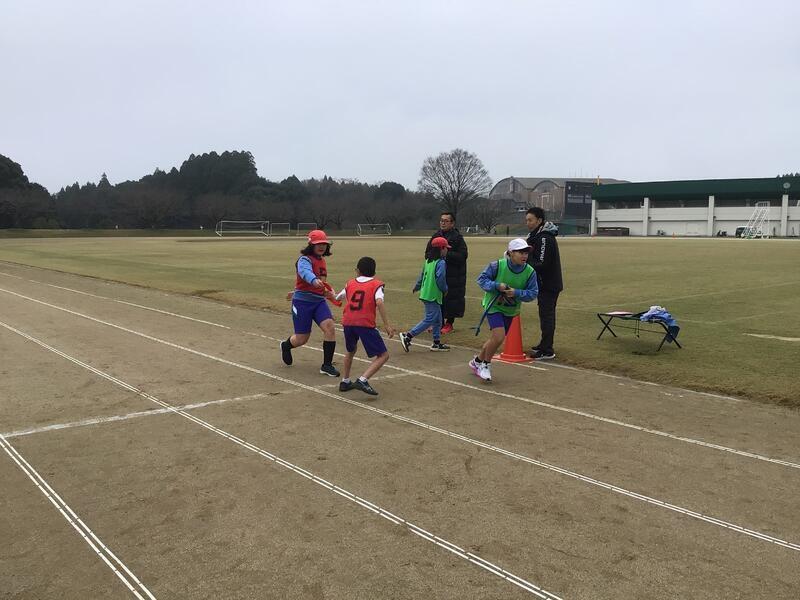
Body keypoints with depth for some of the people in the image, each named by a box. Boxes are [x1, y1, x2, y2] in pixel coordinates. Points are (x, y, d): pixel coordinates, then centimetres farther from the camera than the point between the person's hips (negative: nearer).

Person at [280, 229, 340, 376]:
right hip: (302, 302, -6)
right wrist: (315, 281, -58)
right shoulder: (304, 259, -13)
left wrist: (325, 292, 20)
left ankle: (327, 365, -6)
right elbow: (305, 272, -39)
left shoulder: (322, 261, 13)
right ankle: (285, 346, 41)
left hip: (319, 301, 6)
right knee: (302, 338, 3)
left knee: (329, 327, -16)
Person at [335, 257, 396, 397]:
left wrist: (331, 293, 58)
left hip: (348, 322, 5)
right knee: (383, 355, 0)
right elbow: (379, 302, -12)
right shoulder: (376, 284, 6)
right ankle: (362, 380, -16)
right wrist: (387, 325, -13)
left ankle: (345, 382, 35)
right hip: (365, 324, -5)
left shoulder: (350, 284, 18)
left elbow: (337, 298, 34)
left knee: (350, 351, 32)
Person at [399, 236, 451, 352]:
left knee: (437, 319, 17)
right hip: (433, 296, -9)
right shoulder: (441, 263, -15)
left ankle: (437, 343, 22)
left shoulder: (428, 261, 11)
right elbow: (440, 279, -24)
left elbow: (422, 275, 21)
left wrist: (417, 286, 36)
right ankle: (408, 336, -8)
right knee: (429, 320, -5)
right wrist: (445, 289, -6)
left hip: (425, 294, 9)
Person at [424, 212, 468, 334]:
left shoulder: (458, 238, -7)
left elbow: (462, 255, -15)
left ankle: (449, 323, 15)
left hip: (453, 276, -5)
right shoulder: (436, 236, 10)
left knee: (451, 299, 1)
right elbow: (428, 254, 14)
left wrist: (447, 254, -20)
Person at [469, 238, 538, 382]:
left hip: (511, 310, 5)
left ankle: (477, 362, 38)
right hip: (493, 306, -5)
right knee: (498, 337, -19)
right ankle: (486, 365, 6)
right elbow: (481, 279, -11)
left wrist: (516, 293, -27)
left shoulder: (530, 272, -12)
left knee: (496, 339, 14)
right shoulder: (497, 265, -20)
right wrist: (497, 286, -27)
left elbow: (533, 293, -11)